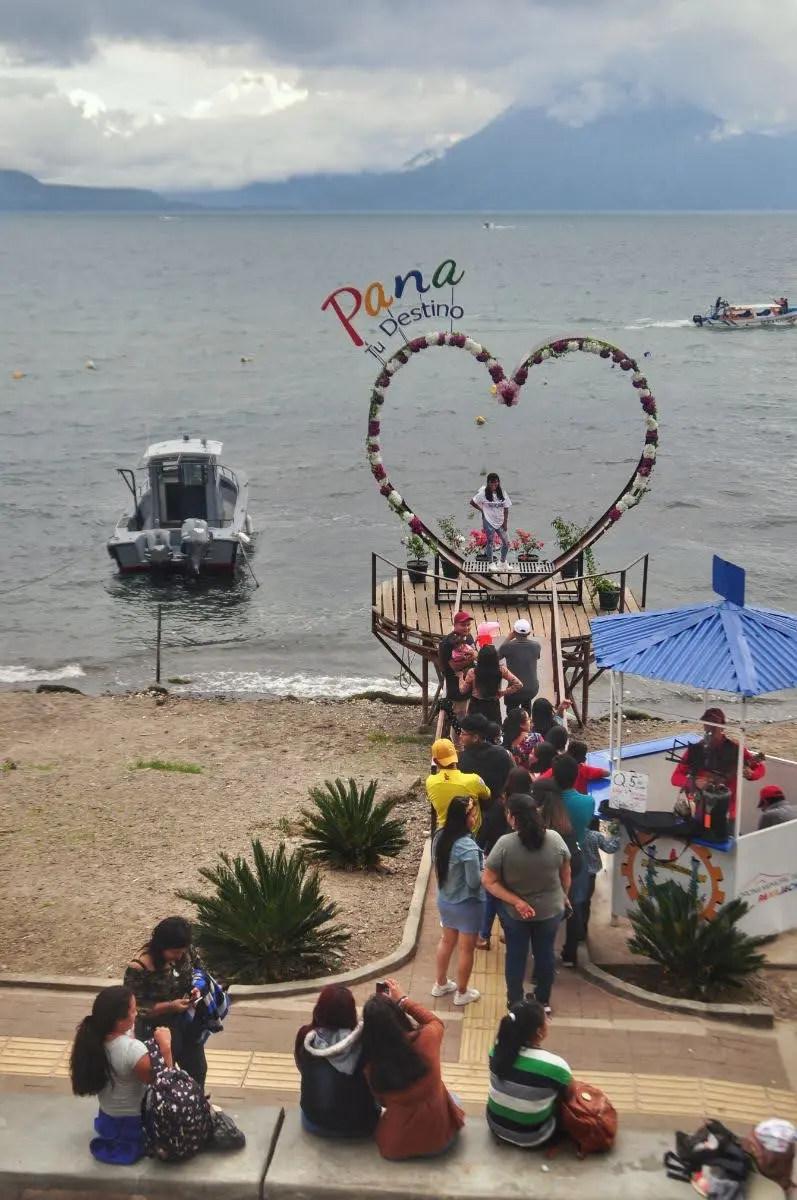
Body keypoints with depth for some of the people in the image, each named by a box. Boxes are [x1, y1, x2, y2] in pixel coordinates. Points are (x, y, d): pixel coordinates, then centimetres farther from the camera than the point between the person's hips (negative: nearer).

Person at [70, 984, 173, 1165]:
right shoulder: (133, 1048, -32)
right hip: (134, 1126, -7)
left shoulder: (94, 1039, -12)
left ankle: (116, 1143, 18)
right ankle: (136, 1145, 9)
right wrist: (165, 1047, -24)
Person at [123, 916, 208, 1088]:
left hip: (187, 1022, 6)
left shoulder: (185, 951, -14)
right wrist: (170, 1006, -29)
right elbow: (136, 1007, -22)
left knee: (197, 1069, 23)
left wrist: (197, 987, -14)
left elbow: (200, 967, 6)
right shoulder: (138, 969, -30)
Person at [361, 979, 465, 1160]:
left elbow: (383, 1100, 4)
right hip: (440, 1139, -2)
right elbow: (436, 1022, 5)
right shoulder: (426, 1039, -20)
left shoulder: (371, 1065, -16)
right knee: (451, 1097, 31)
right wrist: (404, 1000, 9)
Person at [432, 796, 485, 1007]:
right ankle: (461, 993, 28)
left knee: (447, 941, 26)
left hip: (445, 900, 7)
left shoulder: (440, 837, -8)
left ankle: (441, 984, 41)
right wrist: (484, 867, -7)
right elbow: (475, 881, -24)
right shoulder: (468, 847, -32)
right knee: (466, 949, 13)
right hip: (467, 905, -7)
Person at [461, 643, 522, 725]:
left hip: (476, 707, -1)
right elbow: (517, 684, -12)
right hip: (493, 707, 1)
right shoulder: (501, 670, -16)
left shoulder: (472, 672, -19)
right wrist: (503, 693, -4)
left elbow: (463, 689, -4)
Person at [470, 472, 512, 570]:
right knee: (490, 542, 8)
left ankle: (503, 562, 25)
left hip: (500, 522, 4)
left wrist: (505, 523, 0)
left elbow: (506, 509, 3)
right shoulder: (483, 493, -11)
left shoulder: (502, 493, -1)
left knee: (506, 542, 6)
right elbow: (472, 502, -5)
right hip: (489, 522, -4)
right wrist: (482, 510, -5)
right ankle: (490, 563, 23)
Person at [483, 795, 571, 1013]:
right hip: (551, 910, 2)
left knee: (516, 955, 18)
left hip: (514, 913, -2)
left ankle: (515, 1002, 34)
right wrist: (563, 897, 15)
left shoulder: (505, 844, -23)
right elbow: (566, 877, -2)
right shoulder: (555, 839, -16)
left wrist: (517, 902, -18)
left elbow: (489, 882, -20)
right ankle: (544, 1001, 37)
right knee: (545, 954, 21)